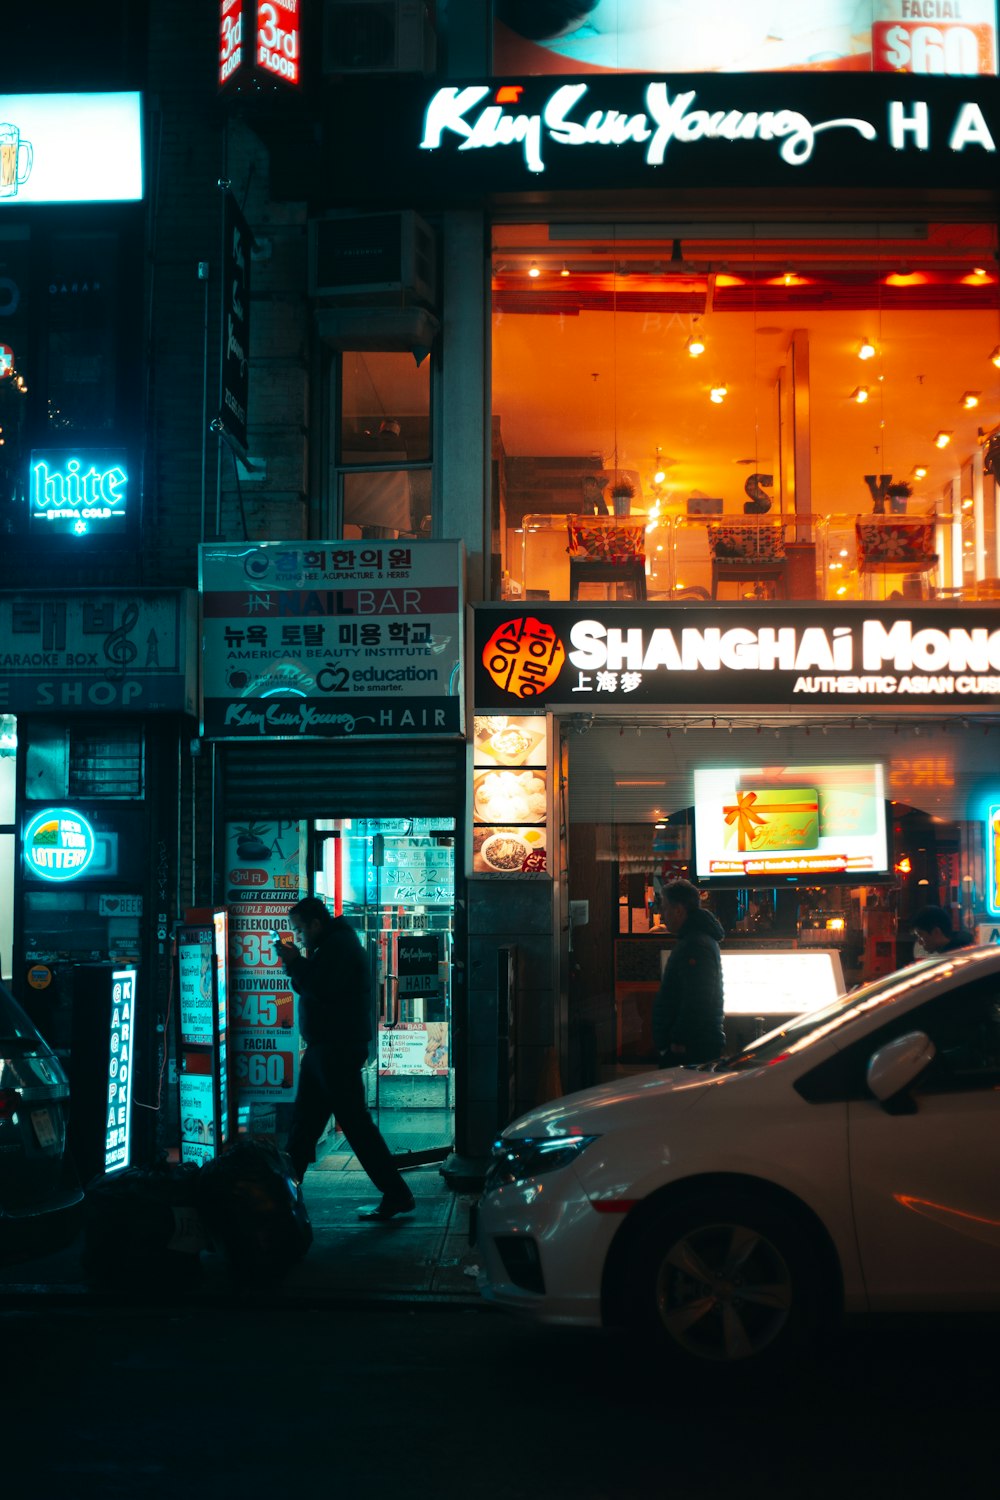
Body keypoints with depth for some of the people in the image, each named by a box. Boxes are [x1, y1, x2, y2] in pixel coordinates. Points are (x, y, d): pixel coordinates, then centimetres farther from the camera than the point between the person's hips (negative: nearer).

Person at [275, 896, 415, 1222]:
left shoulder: (340, 946, -15)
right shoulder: (331, 945, 17)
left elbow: (322, 991, -25)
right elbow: (313, 989, 17)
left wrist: (295, 962, -14)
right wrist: (295, 964, 1)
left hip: (339, 1049, -11)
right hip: (324, 1048, 11)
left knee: (355, 1122, -8)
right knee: (303, 1122, 15)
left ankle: (397, 1195, -4)